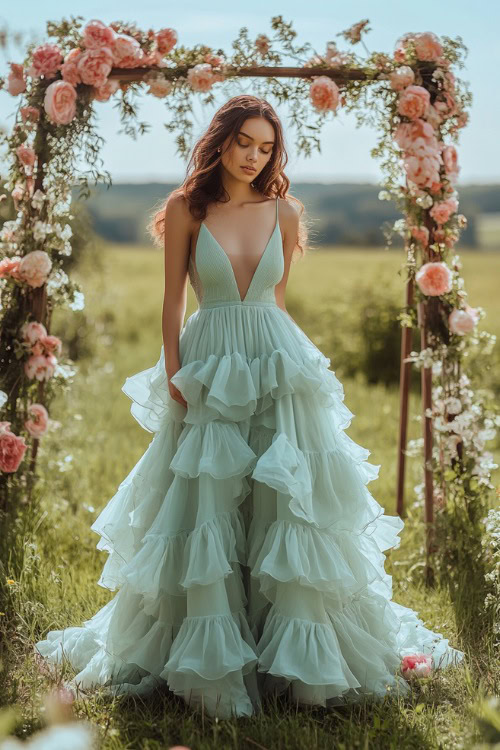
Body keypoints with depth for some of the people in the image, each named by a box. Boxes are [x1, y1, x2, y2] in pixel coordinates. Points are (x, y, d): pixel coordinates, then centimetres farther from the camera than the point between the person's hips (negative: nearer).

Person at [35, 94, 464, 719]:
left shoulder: (283, 212, 5)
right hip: (210, 370, -1)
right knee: (205, 509, 1)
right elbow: (172, 300, 0)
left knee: (288, 503, 2)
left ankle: (299, 655, 13)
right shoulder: (186, 209, -1)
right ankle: (212, 661, 12)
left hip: (277, 366, 2)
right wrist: (172, 375, -6)